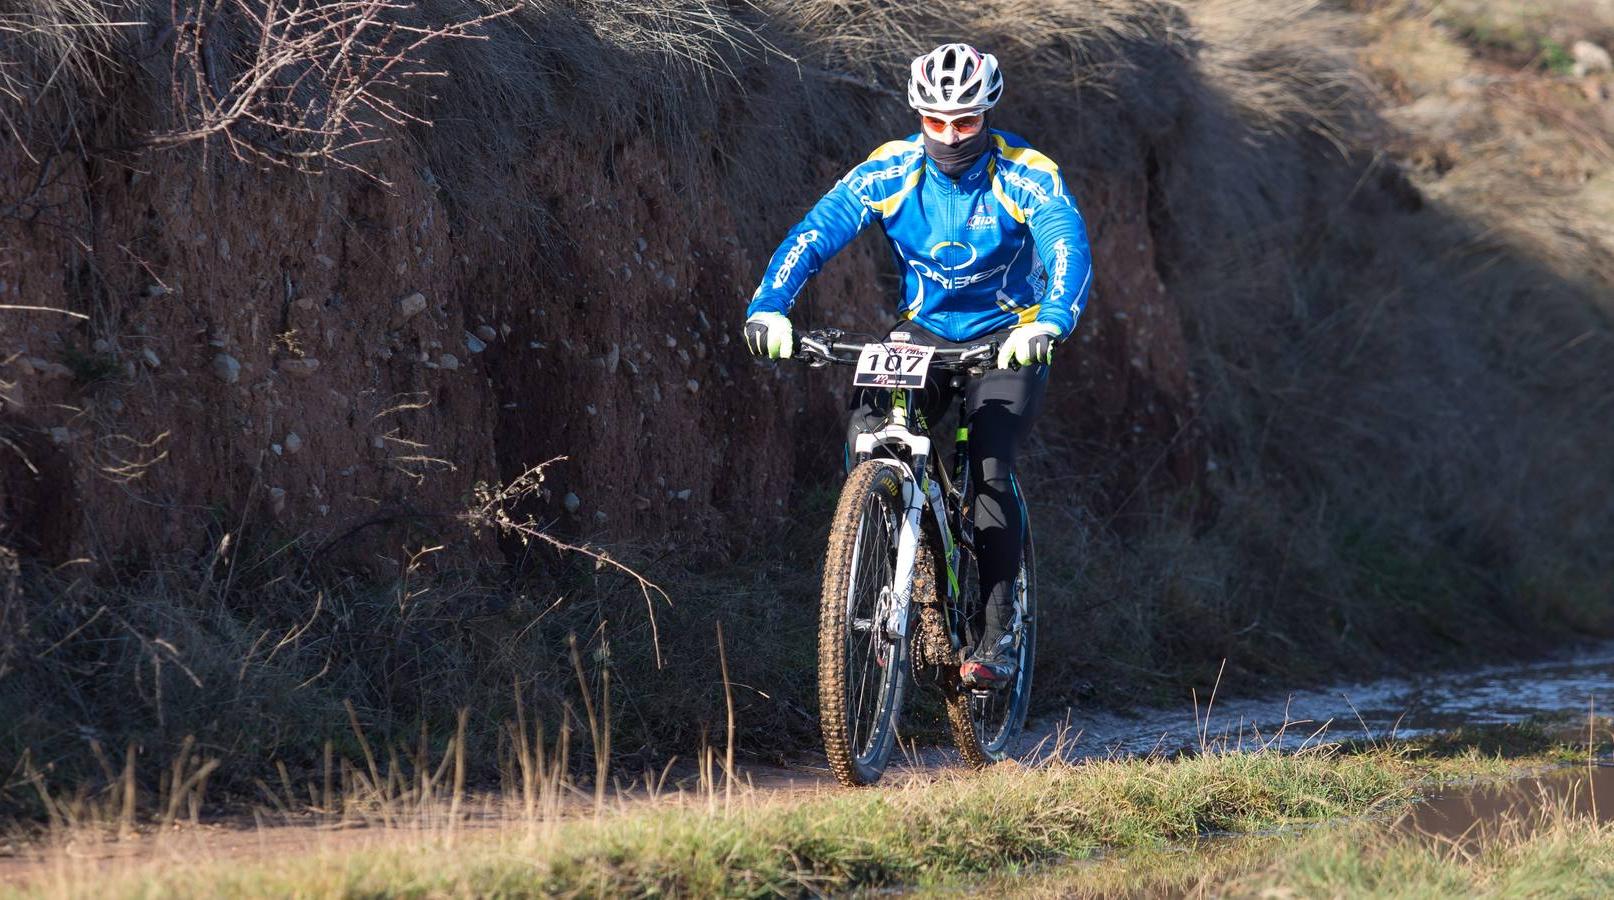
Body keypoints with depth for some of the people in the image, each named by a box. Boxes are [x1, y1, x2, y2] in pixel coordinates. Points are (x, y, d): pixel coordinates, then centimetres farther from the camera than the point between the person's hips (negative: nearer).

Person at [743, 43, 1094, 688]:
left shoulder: (1025, 175, -19)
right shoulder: (891, 171, -13)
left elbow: (1068, 248, -33)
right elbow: (816, 231, -23)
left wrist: (1050, 322, -54)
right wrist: (769, 306, -41)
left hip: (1009, 339, -3)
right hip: (924, 331, 3)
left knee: (989, 469, -23)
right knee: (868, 435, -22)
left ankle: (996, 634, -12)